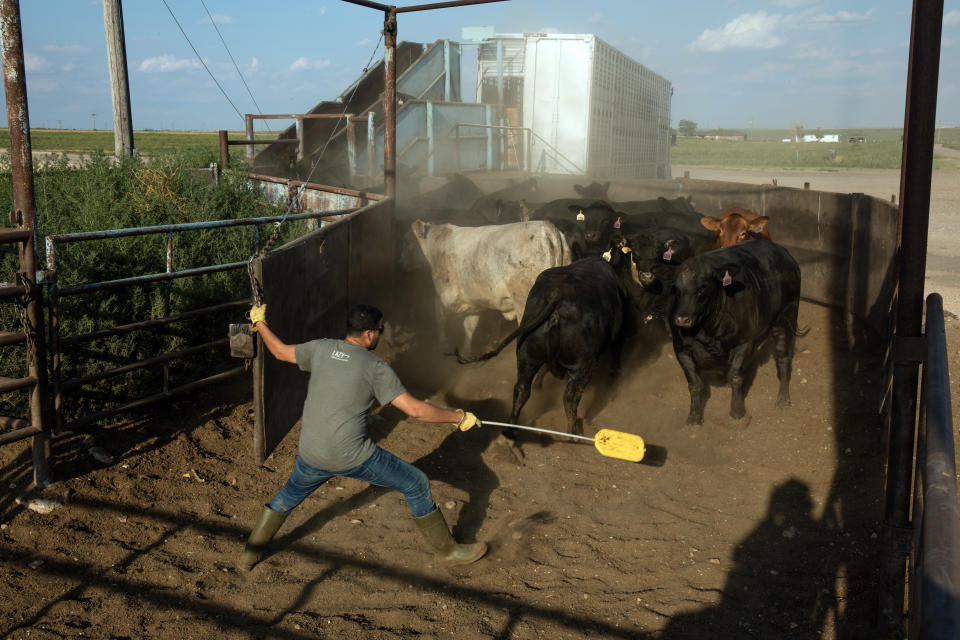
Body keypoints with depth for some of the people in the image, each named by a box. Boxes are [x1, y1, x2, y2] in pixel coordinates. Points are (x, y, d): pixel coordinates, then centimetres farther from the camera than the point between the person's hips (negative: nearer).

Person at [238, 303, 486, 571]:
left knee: (289, 495, 33)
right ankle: (448, 550, 21)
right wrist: (458, 417, -3)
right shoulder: (376, 367, -9)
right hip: (353, 457, -5)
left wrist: (259, 323, 37)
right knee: (416, 485, 11)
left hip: (312, 456, 5)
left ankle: (250, 554, 42)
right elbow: (415, 410, -14)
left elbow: (280, 351, 19)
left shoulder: (321, 348, 3)